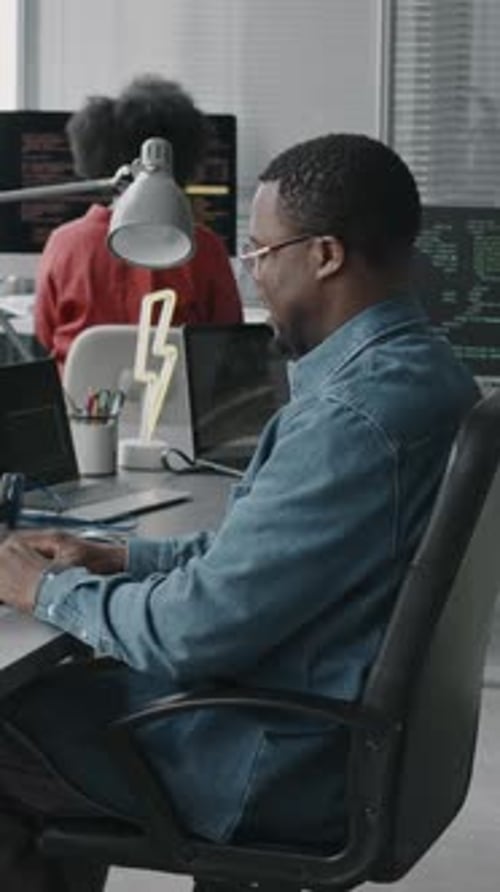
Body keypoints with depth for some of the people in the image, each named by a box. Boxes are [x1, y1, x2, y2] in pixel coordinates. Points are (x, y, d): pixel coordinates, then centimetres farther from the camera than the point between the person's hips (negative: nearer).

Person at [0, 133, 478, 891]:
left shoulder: (356, 418, -29)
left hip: (282, 760, -9)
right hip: (344, 718, 9)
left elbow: (193, 633, -25)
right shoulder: (412, 366, 4)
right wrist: (119, 559, 8)